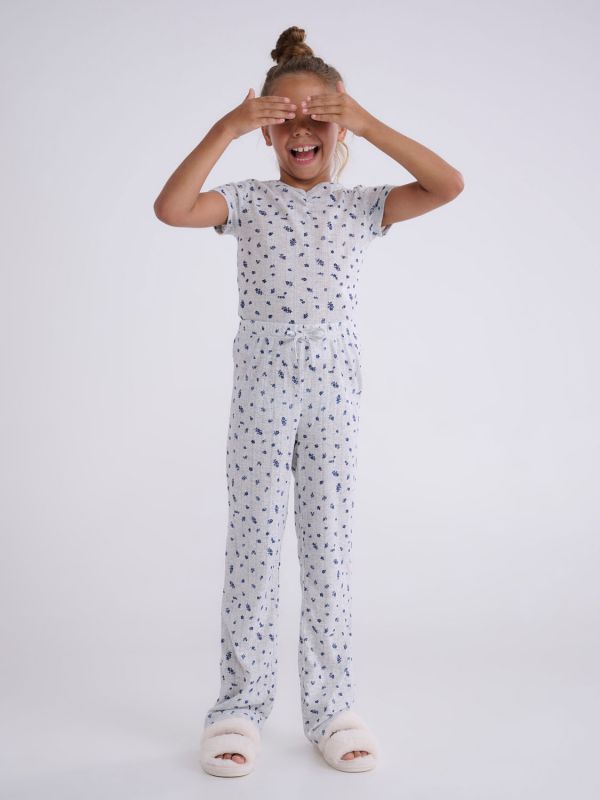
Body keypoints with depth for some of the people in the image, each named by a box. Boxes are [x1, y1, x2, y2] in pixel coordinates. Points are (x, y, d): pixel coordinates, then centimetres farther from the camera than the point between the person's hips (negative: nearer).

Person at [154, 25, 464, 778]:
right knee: (253, 545, 4)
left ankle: (331, 707, 19)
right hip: (261, 390, -1)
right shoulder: (250, 202, 4)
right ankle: (241, 704, 16)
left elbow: (449, 185, -8)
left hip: (334, 392, 1)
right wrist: (226, 127, -16)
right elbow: (170, 208, -14)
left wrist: (369, 124, -12)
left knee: (329, 548, 6)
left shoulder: (361, 206, 7)